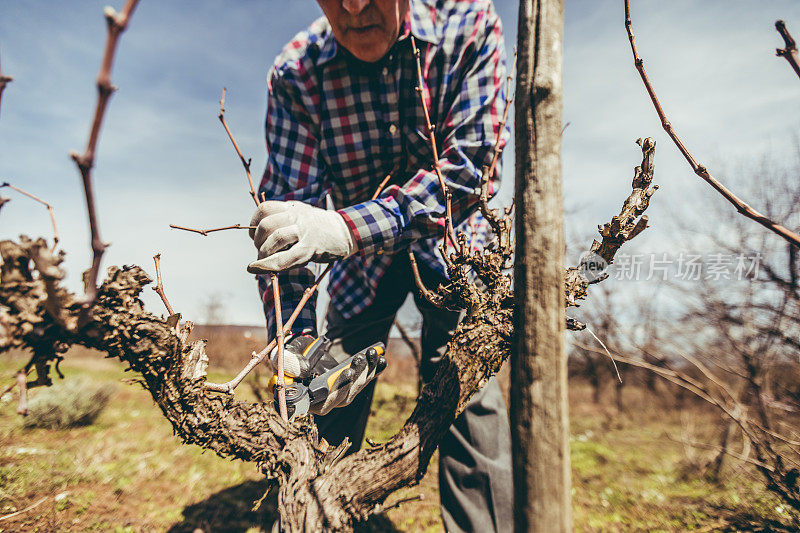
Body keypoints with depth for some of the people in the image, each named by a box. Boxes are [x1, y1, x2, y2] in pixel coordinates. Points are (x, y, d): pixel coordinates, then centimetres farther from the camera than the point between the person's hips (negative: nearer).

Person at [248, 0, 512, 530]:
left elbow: (469, 163, -29)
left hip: (449, 239, 0)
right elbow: (286, 204, -19)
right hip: (362, 255, 2)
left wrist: (347, 227, -43)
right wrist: (294, 336, -30)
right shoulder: (295, 73, -17)